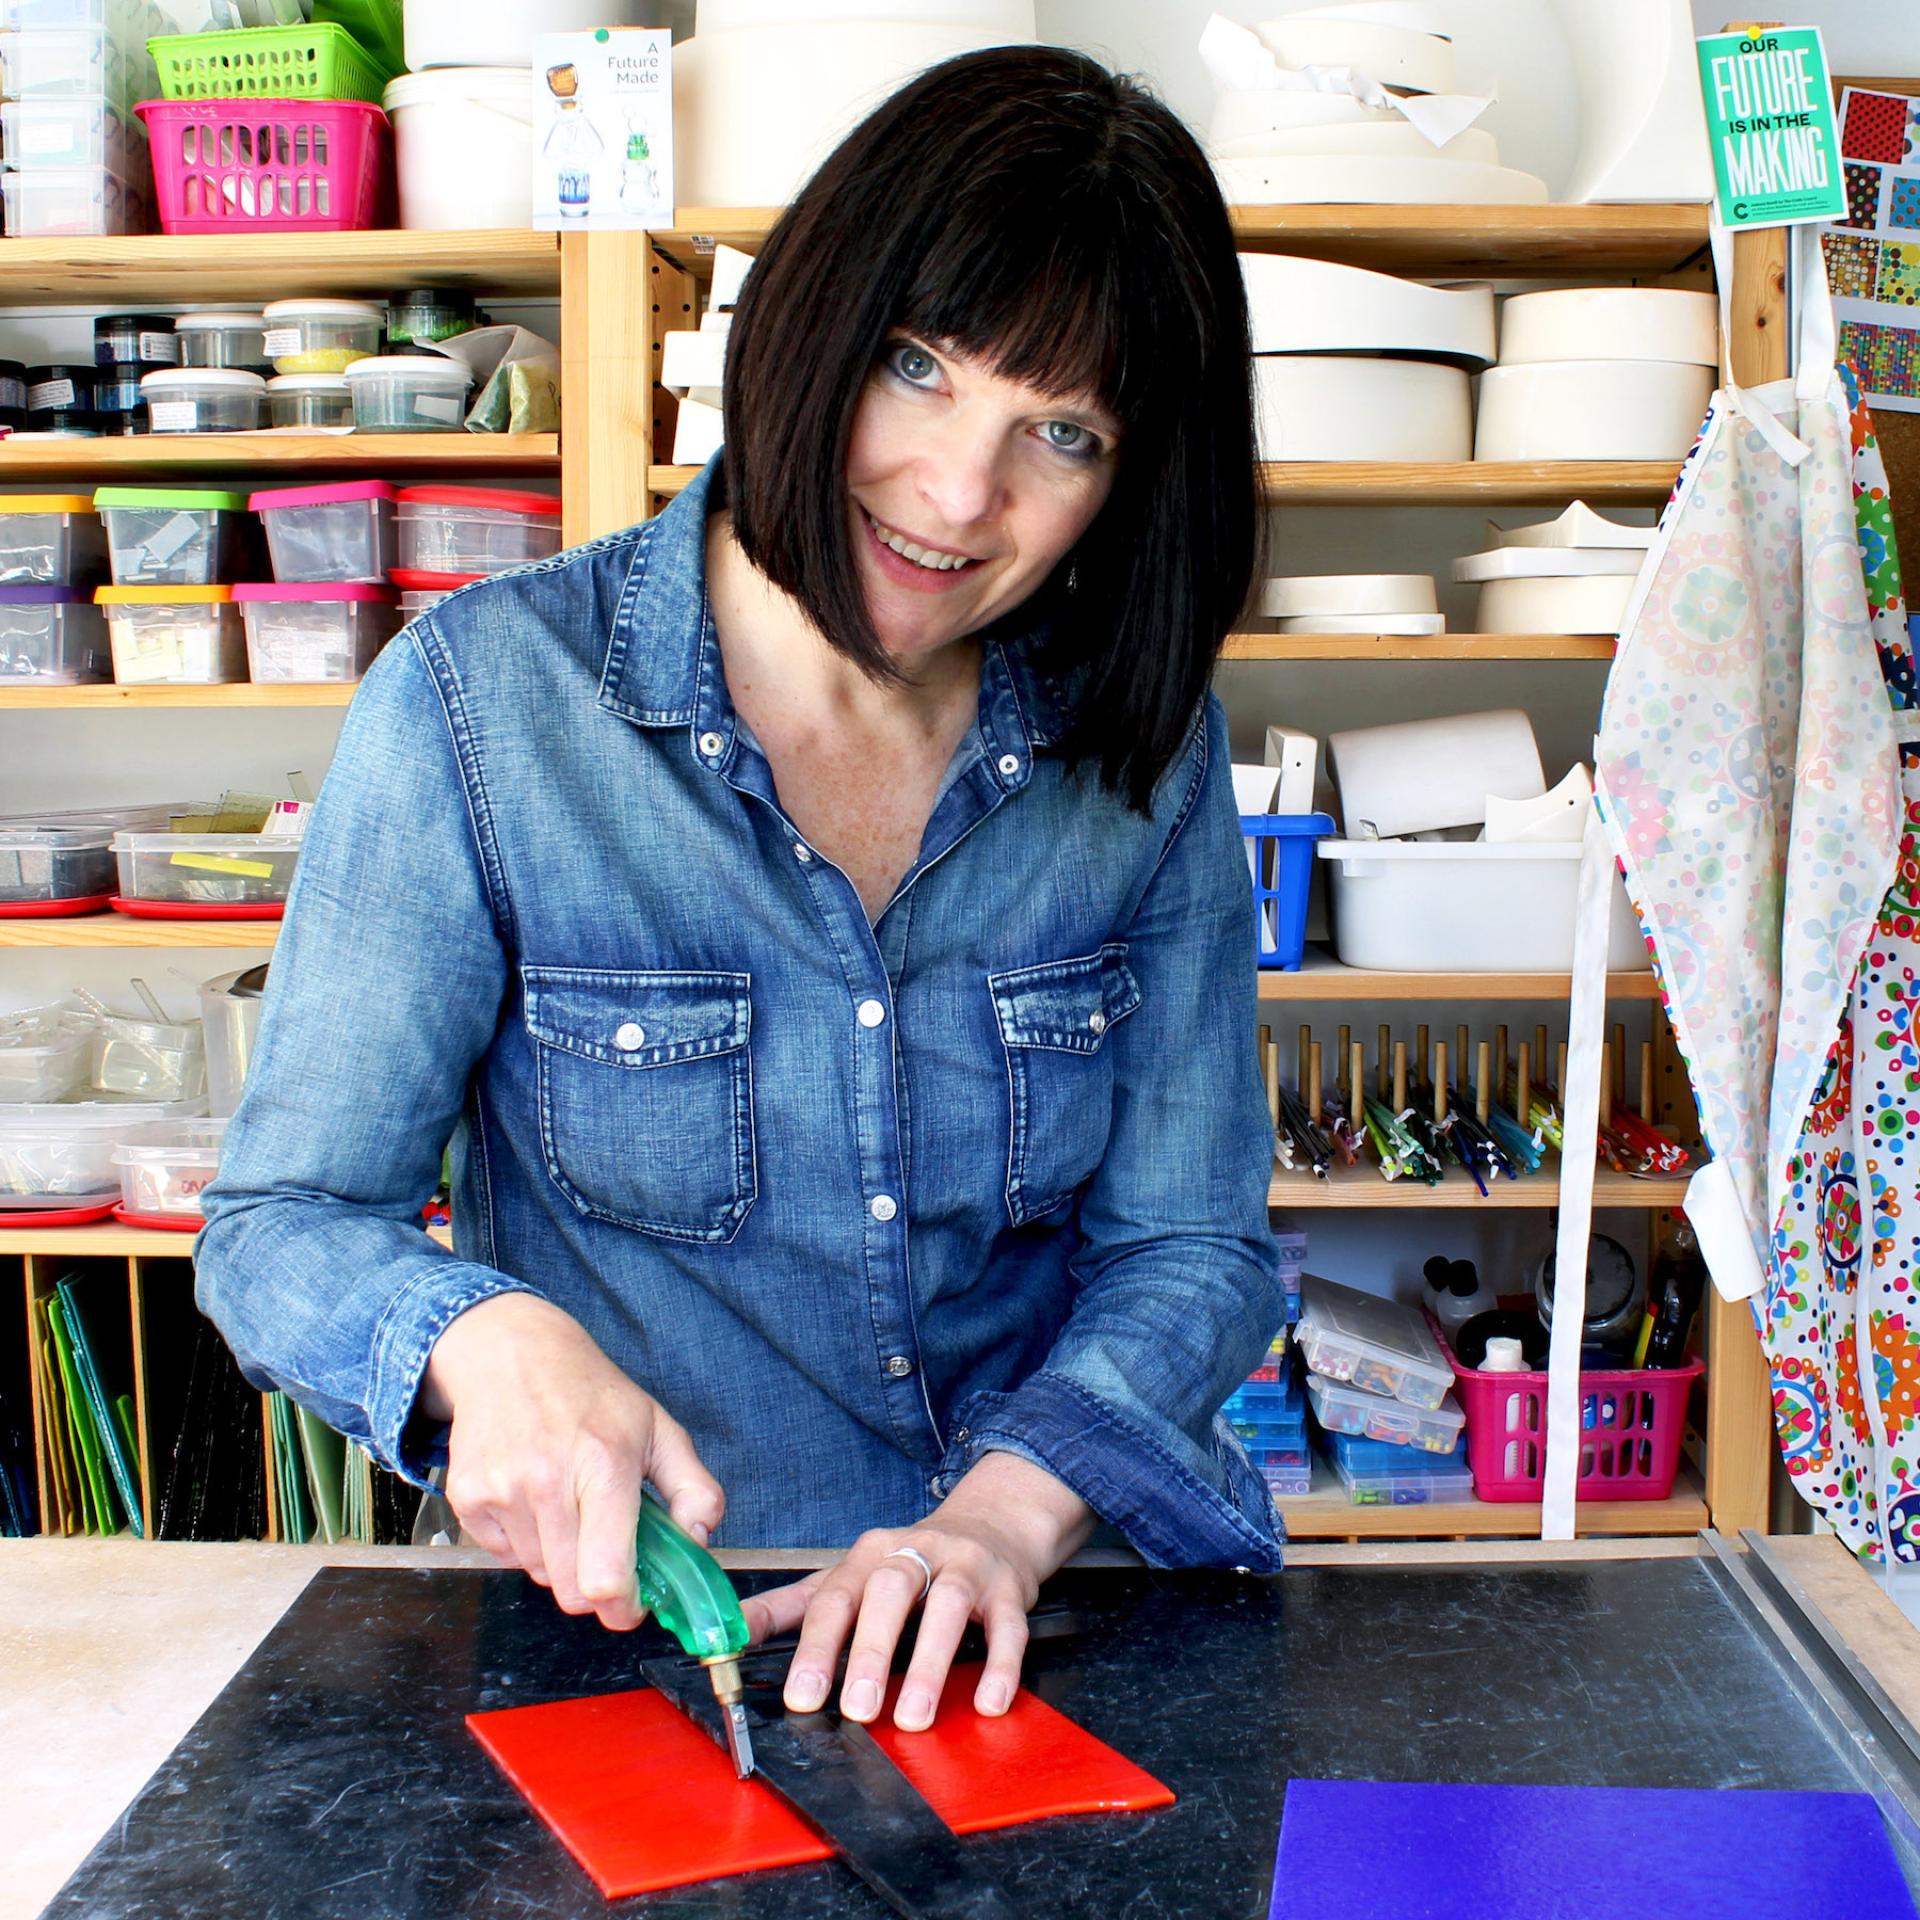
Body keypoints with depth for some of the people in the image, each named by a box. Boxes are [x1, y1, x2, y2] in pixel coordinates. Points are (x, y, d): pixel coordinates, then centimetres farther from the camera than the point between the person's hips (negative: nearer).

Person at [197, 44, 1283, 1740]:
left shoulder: (1146, 746, 0)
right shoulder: (482, 703, -8)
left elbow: (1191, 1243, 2)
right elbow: (286, 1222, -4)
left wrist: (1007, 1515, -16)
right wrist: (489, 1338, -26)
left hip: (1081, 1618, 3)